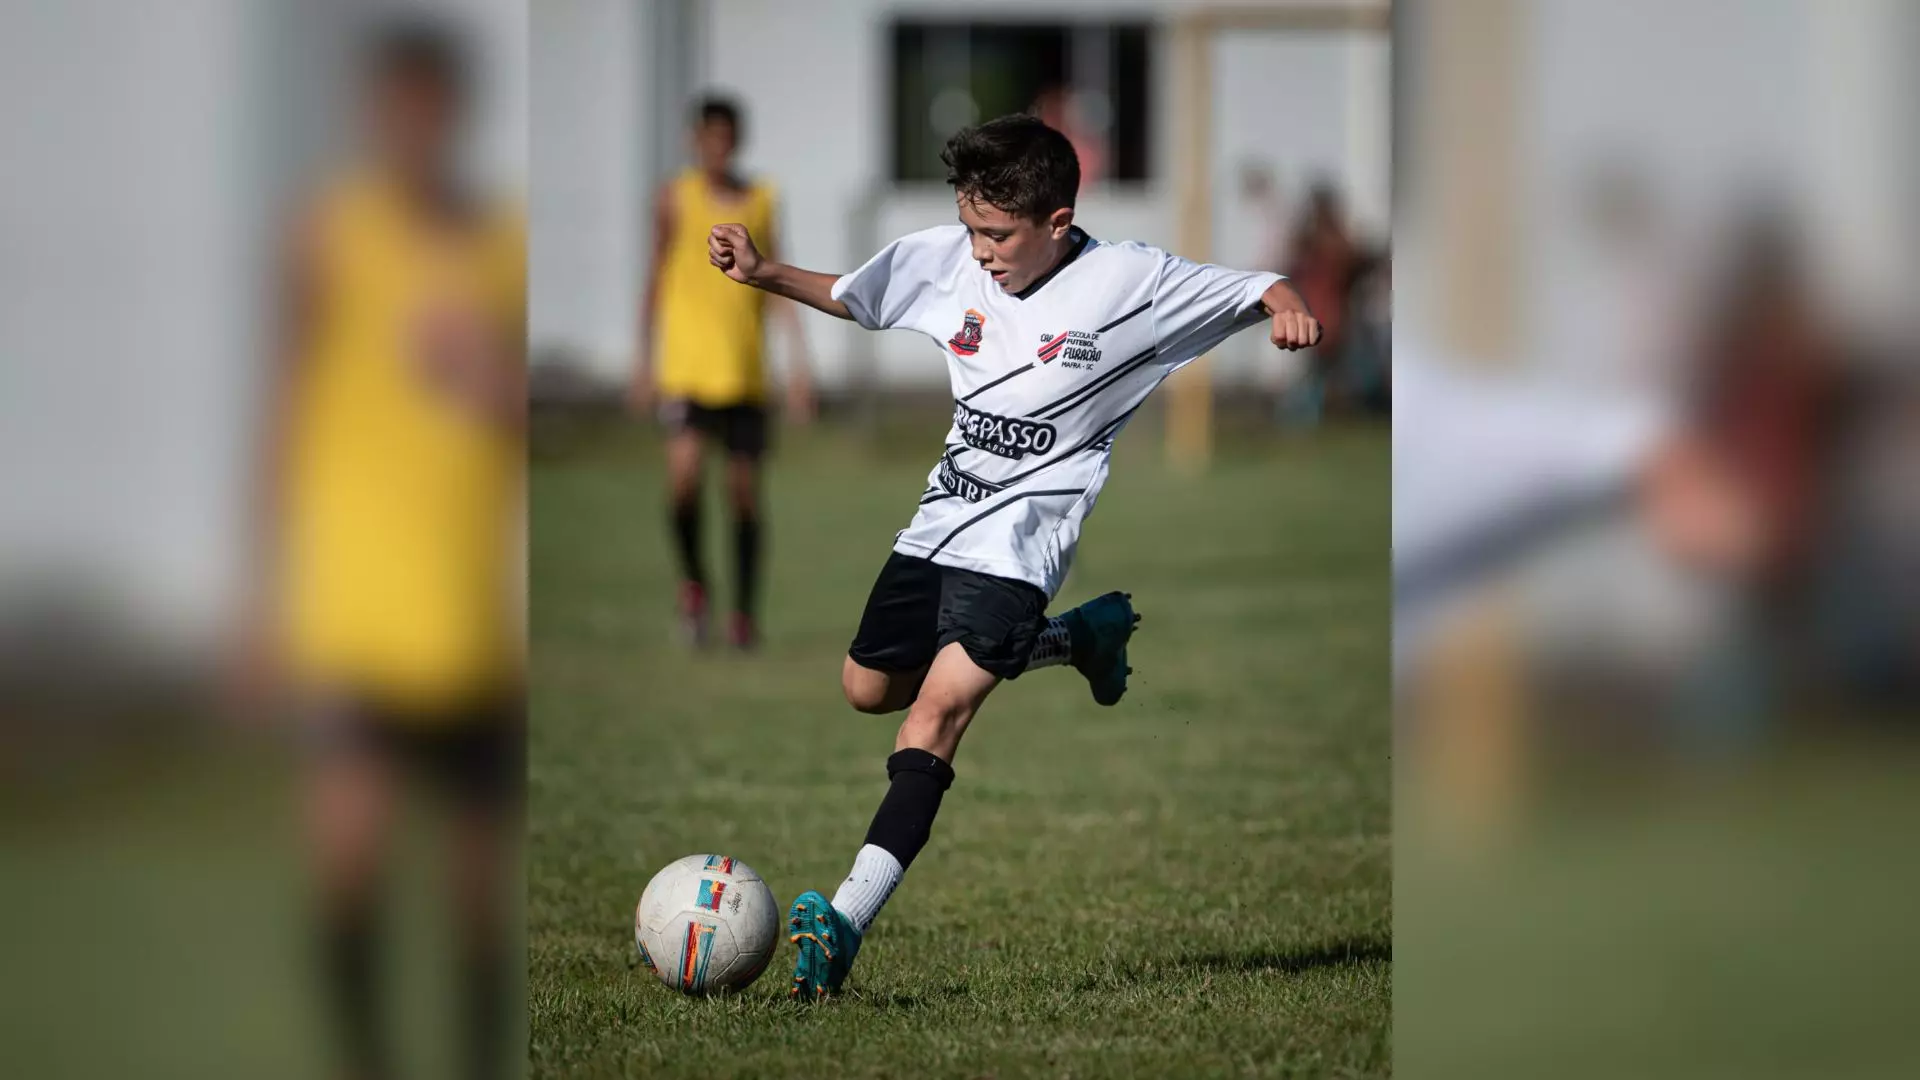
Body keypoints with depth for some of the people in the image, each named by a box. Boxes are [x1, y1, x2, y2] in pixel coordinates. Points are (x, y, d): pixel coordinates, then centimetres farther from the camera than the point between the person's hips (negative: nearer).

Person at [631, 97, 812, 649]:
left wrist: (799, 359, 1)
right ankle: (692, 581, 4)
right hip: (686, 365, -2)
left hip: (745, 370, 2)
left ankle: (744, 614, 15)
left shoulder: (761, 201, 7)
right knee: (683, 471, -20)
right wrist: (645, 359, 6)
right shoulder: (676, 199, 1)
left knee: (745, 490, 4)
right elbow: (657, 278, 7)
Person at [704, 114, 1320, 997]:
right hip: (942, 516, 7)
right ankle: (1075, 638, 32)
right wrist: (761, 273, 0)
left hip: (1020, 534, -7)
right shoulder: (947, 259, 0)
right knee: (868, 687, 18)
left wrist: (1286, 310, -27)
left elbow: (1260, 291, -4)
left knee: (941, 705, -22)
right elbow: (848, 297, 14)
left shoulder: (1130, 281, -12)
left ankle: (848, 918, -32)